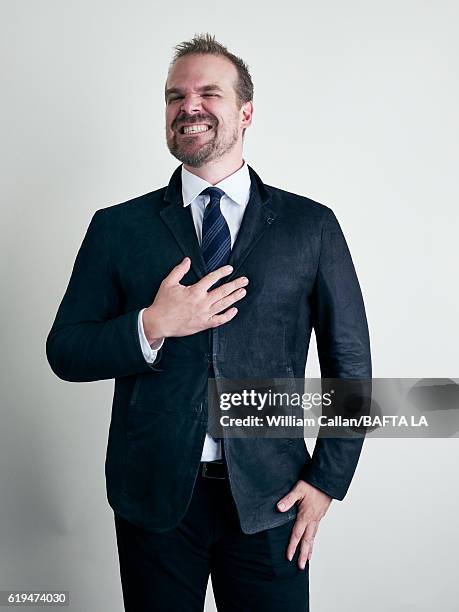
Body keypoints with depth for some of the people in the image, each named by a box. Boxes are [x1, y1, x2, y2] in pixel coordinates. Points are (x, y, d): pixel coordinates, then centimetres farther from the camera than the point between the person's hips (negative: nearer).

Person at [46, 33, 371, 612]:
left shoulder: (311, 225, -1)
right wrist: (152, 326, -16)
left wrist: (327, 480, -2)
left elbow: (349, 363, 3)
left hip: (269, 499, 0)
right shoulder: (118, 227, 1)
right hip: (153, 495, 1)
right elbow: (64, 351, 1)